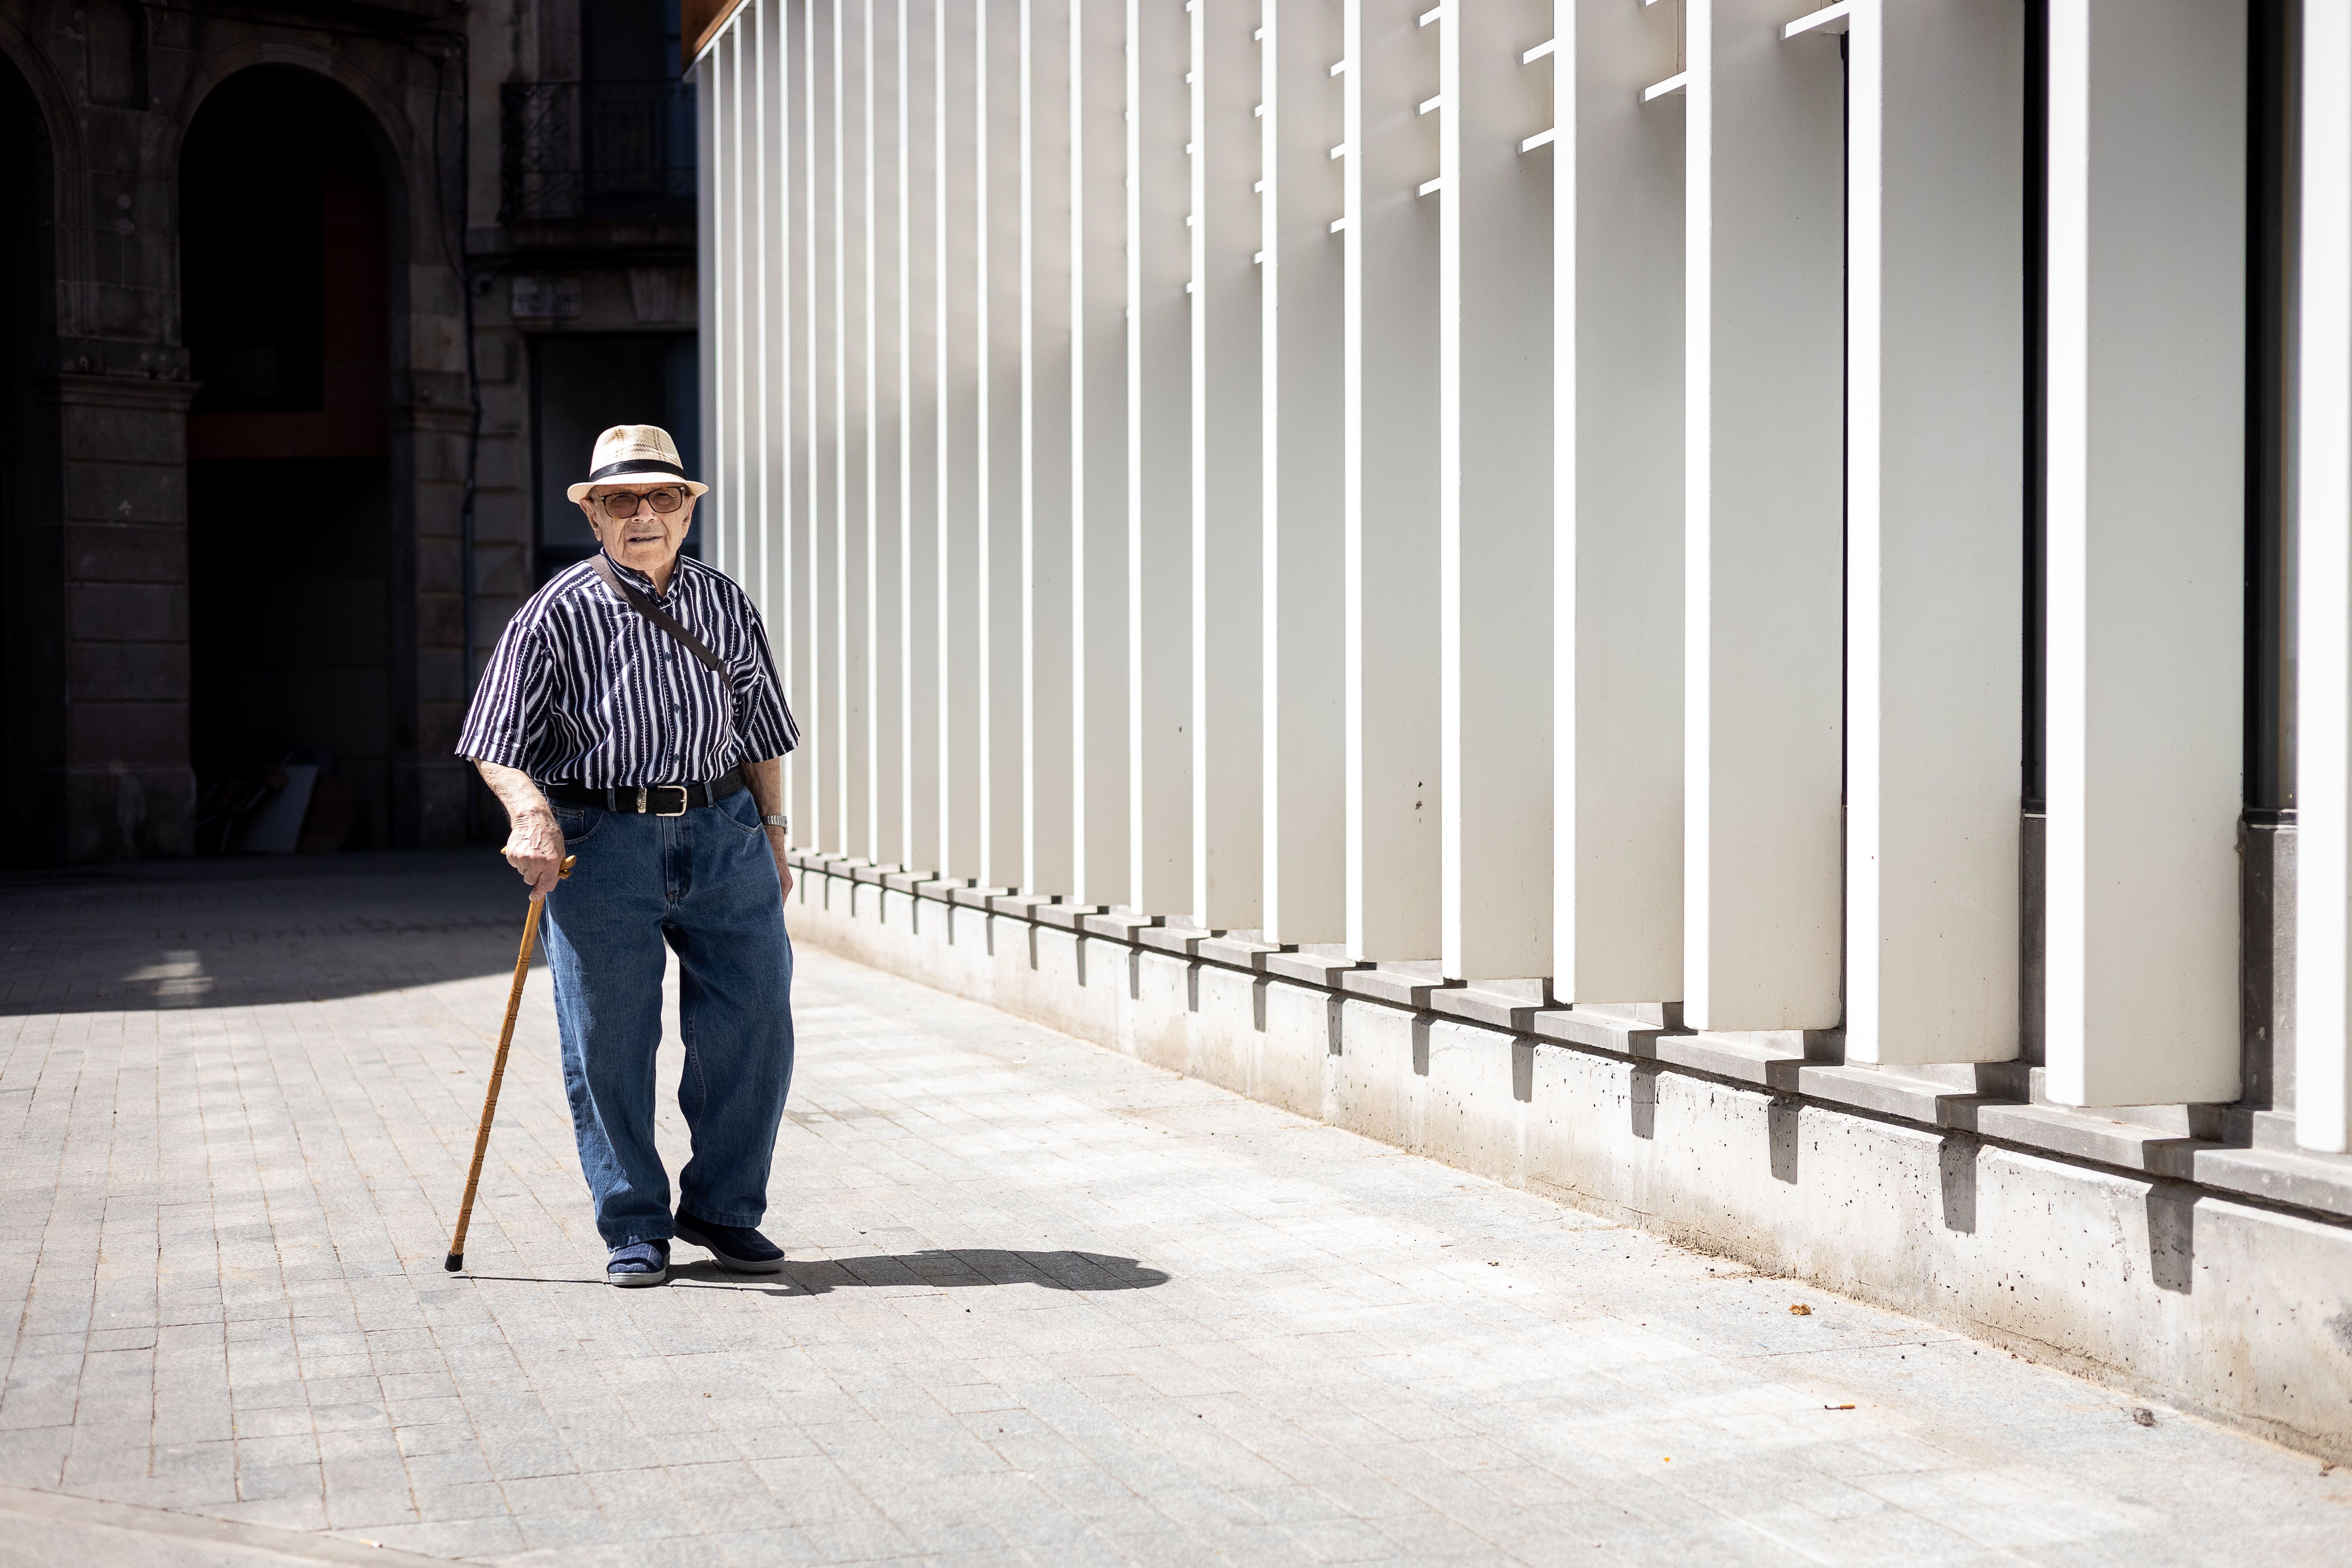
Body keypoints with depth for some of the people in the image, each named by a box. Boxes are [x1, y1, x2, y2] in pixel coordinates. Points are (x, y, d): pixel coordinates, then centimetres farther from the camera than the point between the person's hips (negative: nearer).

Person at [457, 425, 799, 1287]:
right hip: (601, 842, -3)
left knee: (755, 1028, 2)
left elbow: (761, 730, 18)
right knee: (608, 1045, 1)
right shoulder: (557, 615, -2)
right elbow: (497, 745, -4)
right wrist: (532, 815, -21)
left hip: (722, 832, 3)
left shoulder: (726, 605, 10)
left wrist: (772, 837, 15)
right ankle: (634, 1227, 16)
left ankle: (722, 1208, 19)